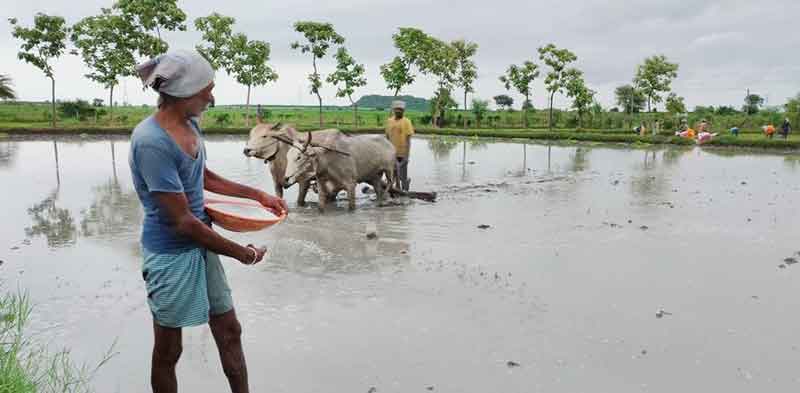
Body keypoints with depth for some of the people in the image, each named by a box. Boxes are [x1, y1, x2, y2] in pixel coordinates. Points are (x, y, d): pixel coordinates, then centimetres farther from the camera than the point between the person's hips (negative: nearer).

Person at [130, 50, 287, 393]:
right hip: (171, 255, -8)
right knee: (168, 350, 13)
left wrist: (258, 195, 12)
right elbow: (183, 221, -24)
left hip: (201, 245, 8)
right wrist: (242, 253, -16)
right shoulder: (152, 142, -26)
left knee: (229, 331, 16)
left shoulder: (189, 124, 0)